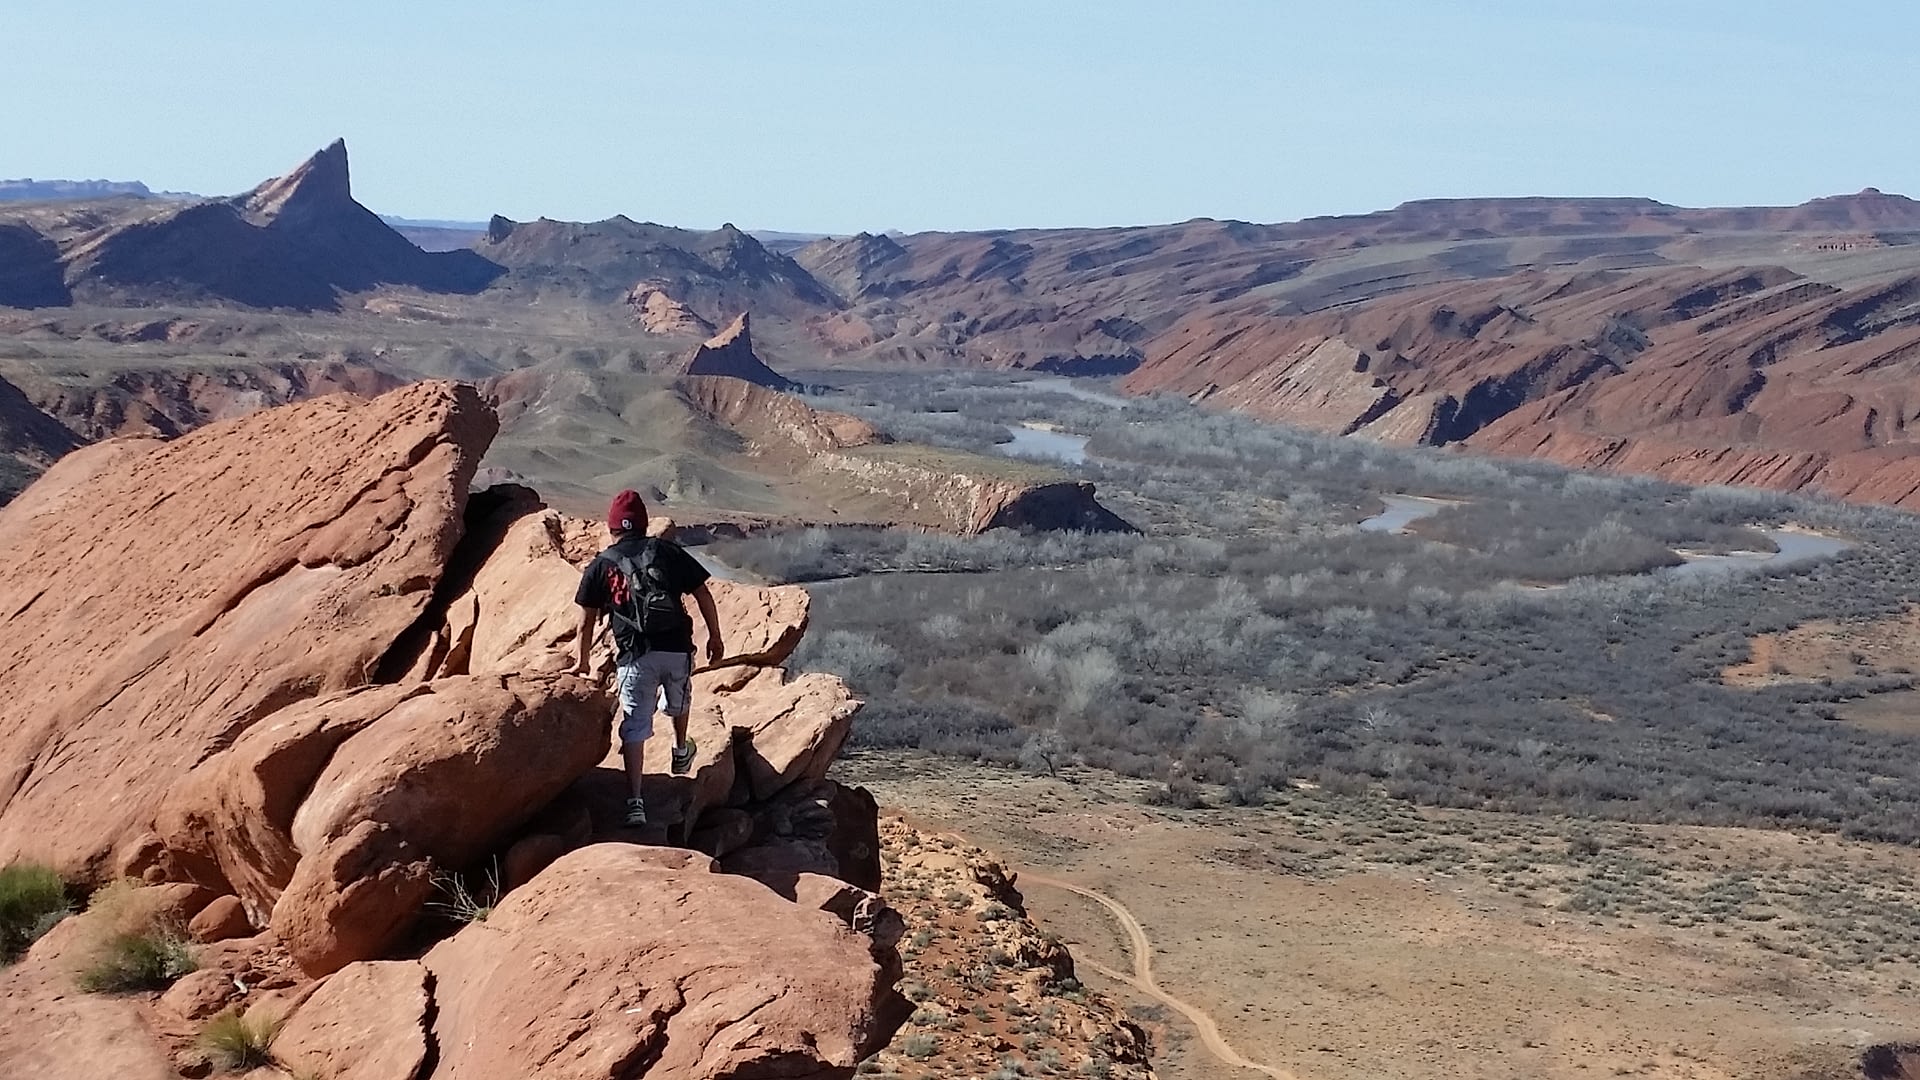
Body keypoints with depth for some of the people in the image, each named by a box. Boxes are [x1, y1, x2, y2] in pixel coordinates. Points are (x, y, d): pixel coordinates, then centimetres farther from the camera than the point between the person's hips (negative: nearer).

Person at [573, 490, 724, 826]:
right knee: (678, 703, 30)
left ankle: (635, 802, -9)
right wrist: (714, 636, 14)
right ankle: (681, 752, 53)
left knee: (634, 728, -1)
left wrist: (584, 662, 22)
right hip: (677, 648, 2)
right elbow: (703, 594, 5)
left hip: (636, 656, -2)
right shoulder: (667, 551, 8)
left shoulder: (600, 566, 6)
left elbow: (587, 622, 8)